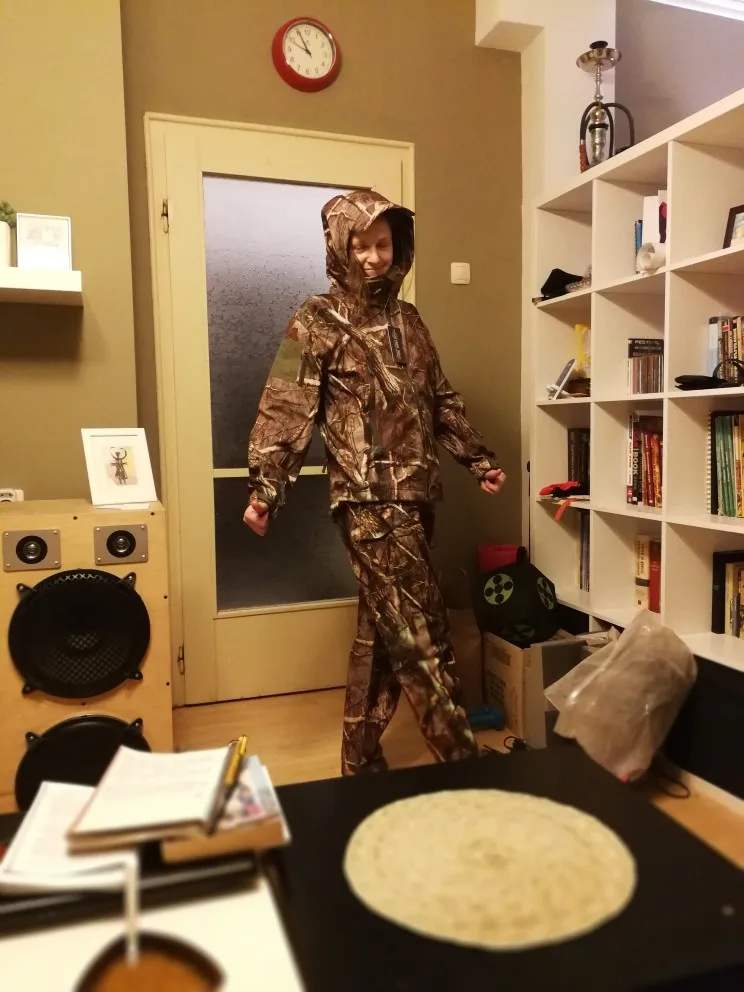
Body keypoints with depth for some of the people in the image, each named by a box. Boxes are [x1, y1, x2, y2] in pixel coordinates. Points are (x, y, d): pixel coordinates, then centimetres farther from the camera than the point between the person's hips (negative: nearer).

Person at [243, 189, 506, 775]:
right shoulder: (318, 322, -2)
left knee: (383, 633, 13)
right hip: (368, 501, -7)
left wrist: (479, 458, 19)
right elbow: (285, 411, -9)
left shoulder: (407, 320, 17)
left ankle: (362, 761, 28)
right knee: (422, 635, -4)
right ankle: (462, 759, 10)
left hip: (415, 498, 7)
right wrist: (263, 489, -18)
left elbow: (440, 401, 22)